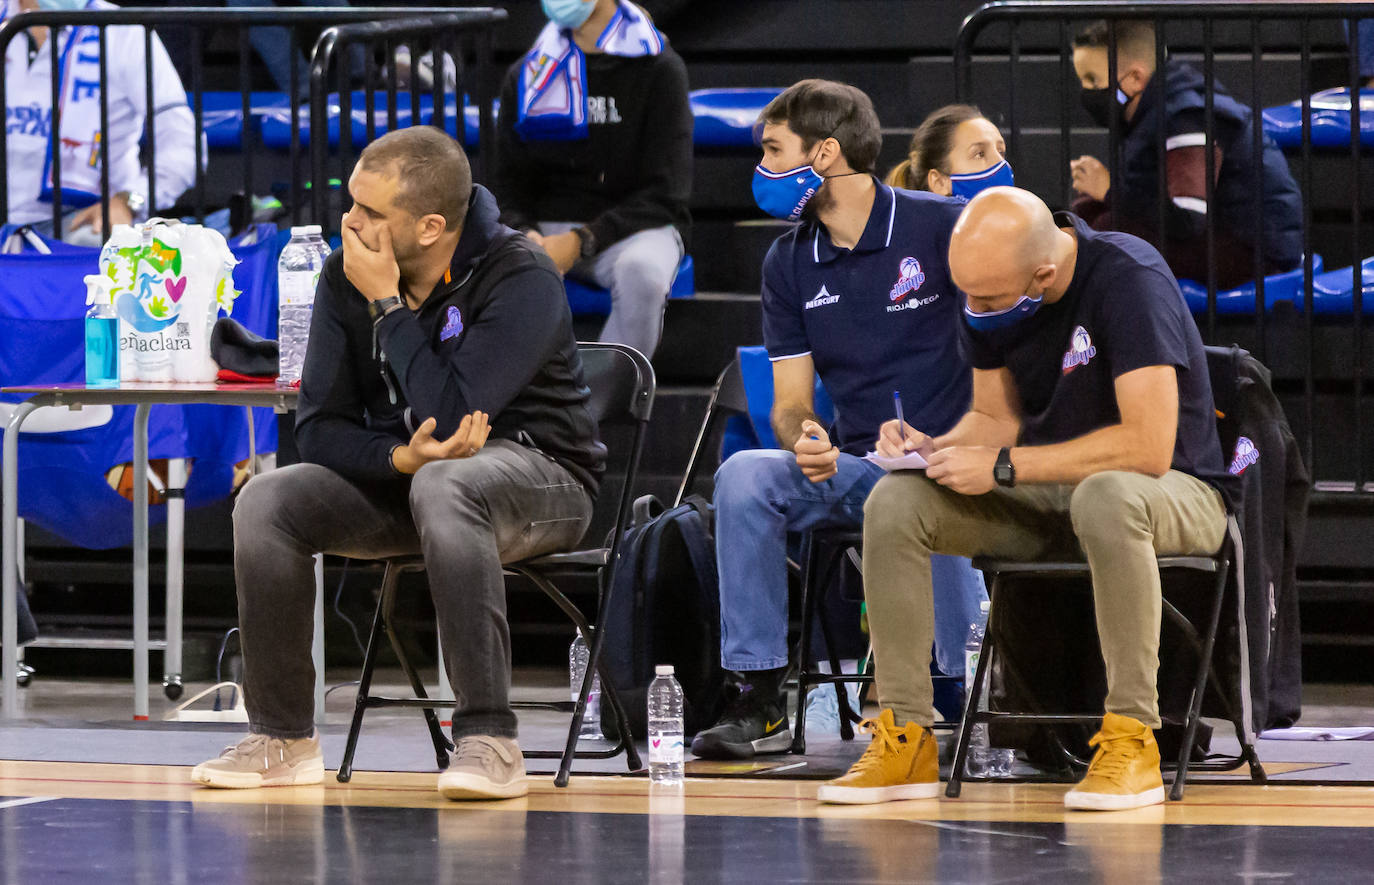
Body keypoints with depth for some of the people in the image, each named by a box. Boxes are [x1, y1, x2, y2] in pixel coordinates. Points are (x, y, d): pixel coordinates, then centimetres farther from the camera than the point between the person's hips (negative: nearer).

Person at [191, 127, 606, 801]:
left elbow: (449, 417, -30)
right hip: (397, 483, 6)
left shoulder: (522, 281, -20)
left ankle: (488, 742, -41)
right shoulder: (345, 276, -2)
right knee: (266, 502, -19)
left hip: (540, 475, -6)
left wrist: (388, 304, -24)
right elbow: (319, 429, -4)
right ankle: (282, 739, -6)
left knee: (442, 486, -40)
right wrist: (401, 457, -24)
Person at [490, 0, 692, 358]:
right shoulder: (529, 74, 11)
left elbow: (664, 195, -7)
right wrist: (526, 235, -13)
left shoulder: (659, 69, -3)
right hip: (545, 227, 3)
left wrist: (581, 241, -19)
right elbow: (510, 185, 11)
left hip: (635, 229, -3)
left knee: (642, 272, -38)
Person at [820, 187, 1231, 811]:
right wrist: (933, 447, -11)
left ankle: (1132, 738, -32)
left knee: (1106, 499, -41)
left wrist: (1002, 466, -27)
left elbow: (1148, 446, -30)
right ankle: (905, 739, -14)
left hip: (1172, 494, -6)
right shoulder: (987, 292, -2)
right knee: (893, 503, -16)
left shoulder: (1129, 279, -25)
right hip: (1046, 500, 6)